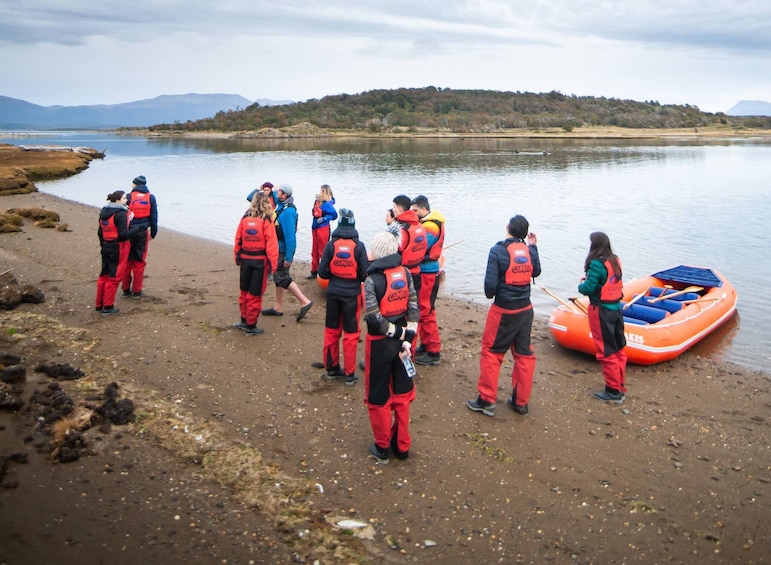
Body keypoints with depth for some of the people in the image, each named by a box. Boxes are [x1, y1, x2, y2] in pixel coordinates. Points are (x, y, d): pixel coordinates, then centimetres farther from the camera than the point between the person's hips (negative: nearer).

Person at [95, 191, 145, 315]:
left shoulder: (103, 212, 8)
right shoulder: (121, 214, -17)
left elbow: (100, 232, 13)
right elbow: (123, 234, -21)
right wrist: (138, 228, -14)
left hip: (106, 247, 8)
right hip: (118, 249, -8)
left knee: (104, 276, 15)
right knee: (114, 277, 0)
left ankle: (99, 305, 21)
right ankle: (108, 307, 5)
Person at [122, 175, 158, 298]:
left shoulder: (129, 197, -6)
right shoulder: (150, 198, 1)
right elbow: (154, 217, 5)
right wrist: (153, 233, 15)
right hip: (143, 233, 1)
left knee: (127, 261, 10)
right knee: (140, 262, 8)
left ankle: (126, 289, 16)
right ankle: (137, 291, 10)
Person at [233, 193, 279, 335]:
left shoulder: (245, 219, 1)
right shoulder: (266, 221, -11)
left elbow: (238, 240, 5)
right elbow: (271, 245, -15)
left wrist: (237, 257, 16)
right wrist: (273, 264, -11)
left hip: (245, 259, 4)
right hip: (260, 261, -4)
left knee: (244, 292, 19)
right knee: (255, 295, 4)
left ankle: (244, 320, 30)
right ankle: (251, 326, 12)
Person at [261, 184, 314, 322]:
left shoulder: (287, 211, -24)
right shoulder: (281, 207, 4)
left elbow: (290, 235, -25)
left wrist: (288, 257, -24)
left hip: (284, 249, -10)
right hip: (279, 248, 10)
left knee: (282, 278, -6)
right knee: (278, 276, 15)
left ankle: (304, 301, -3)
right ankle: (278, 308, 25)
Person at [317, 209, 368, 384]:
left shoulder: (331, 244, -8)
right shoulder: (358, 246, -11)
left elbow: (322, 272, -6)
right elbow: (364, 274, -8)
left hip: (333, 293, 2)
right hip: (352, 294, -2)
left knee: (331, 332, 16)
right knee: (351, 335, 7)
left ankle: (331, 368, 26)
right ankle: (349, 374, 12)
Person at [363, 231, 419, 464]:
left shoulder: (372, 279, -17)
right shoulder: (405, 273, -3)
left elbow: (373, 318, -22)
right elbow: (413, 308, -6)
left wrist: (400, 333, -14)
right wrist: (407, 337, -7)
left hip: (380, 342, -5)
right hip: (401, 339, 5)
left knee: (378, 396, 11)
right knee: (401, 393, 17)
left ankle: (382, 448, 23)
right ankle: (402, 445, 27)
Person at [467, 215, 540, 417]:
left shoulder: (498, 251, -16)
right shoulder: (529, 251, -2)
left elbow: (490, 283, -21)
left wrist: (490, 294, 0)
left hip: (503, 311, -5)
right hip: (525, 310, 5)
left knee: (491, 352, 8)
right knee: (524, 353, 13)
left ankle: (486, 401, 12)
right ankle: (521, 401, 21)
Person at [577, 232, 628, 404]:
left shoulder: (597, 264, -19)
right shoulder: (615, 261, 4)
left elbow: (588, 288, -20)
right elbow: (608, 282, 10)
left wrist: (581, 285, 0)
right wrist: (590, 279, 7)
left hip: (601, 311, -8)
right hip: (616, 308, 8)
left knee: (607, 352, 1)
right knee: (618, 349, 15)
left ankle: (613, 391, 9)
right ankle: (620, 386, 26)